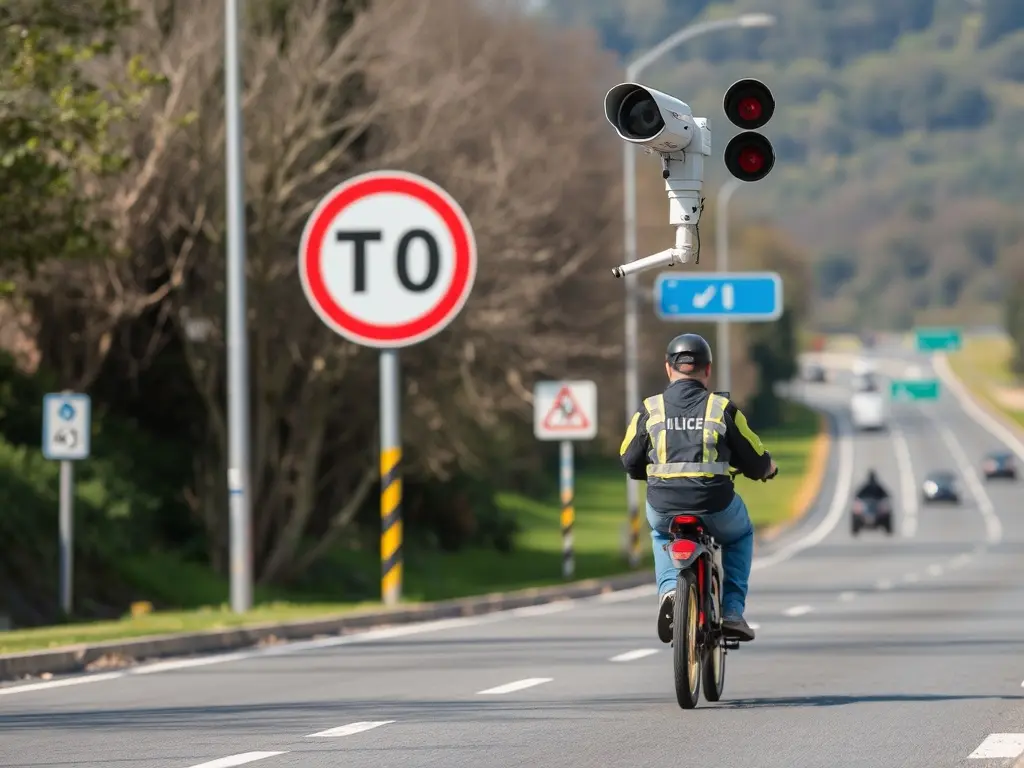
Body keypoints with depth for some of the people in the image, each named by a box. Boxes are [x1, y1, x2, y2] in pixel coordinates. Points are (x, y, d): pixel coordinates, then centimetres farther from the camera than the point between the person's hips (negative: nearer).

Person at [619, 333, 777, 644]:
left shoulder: (649, 410, 5)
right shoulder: (723, 408, 3)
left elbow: (630, 461, 11)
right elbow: (756, 462, 8)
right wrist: (768, 467, 32)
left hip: (663, 507, 1)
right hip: (715, 505, -1)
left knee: (661, 534, 38)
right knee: (740, 536, 33)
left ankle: (669, 589, 11)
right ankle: (732, 612, 21)